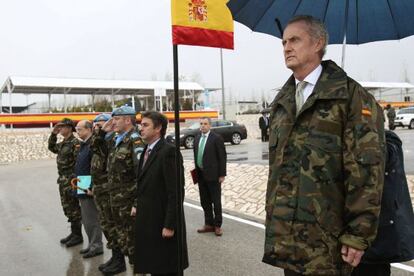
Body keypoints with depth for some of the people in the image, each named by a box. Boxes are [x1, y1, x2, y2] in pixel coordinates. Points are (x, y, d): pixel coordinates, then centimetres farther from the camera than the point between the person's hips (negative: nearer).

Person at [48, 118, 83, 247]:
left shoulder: (75, 143, -16)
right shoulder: (62, 143, 12)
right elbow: (51, 147, 30)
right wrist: (53, 134, 15)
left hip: (71, 180, -9)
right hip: (63, 180, 9)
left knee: (74, 209, 0)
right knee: (67, 208, 15)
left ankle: (77, 235, 10)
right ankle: (74, 232, 26)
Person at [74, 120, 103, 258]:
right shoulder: (83, 145, 14)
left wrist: (92, 188, -24)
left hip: (89, 190, -10)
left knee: (92, 219, 0)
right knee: (86, 220, 17)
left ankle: (97, 246, 12)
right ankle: (92, 244, 29)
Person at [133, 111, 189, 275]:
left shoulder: (169, 152, -18)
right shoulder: (147, 151, 11)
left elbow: (176, 191, -21)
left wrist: (169, 225, -21)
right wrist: (138, 206, 8)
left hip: (162, 222, -8)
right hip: (148, 220, 8)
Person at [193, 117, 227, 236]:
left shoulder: (216, 138, -10)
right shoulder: (197, 138, 9)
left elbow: (222, 157, -10)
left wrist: (222, 175, -12)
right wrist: (196, 171, 10)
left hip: (213, 175, -6)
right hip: (200, 175, 6)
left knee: (216, 201, 4)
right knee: (204, 201, 13)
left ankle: (217, 225, 16)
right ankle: (209, 224, 25)